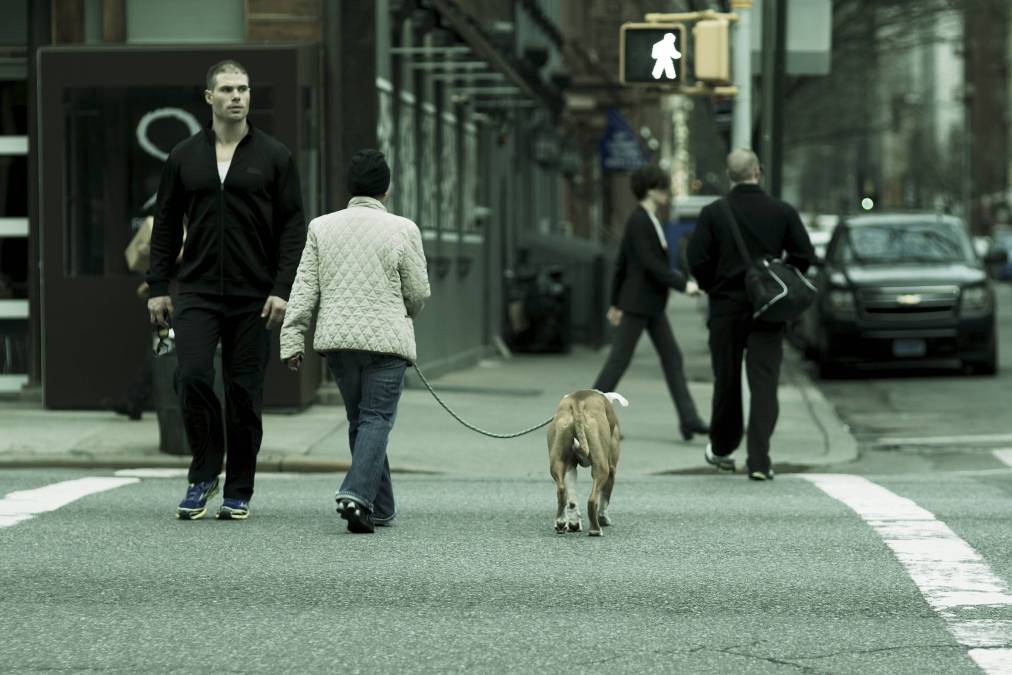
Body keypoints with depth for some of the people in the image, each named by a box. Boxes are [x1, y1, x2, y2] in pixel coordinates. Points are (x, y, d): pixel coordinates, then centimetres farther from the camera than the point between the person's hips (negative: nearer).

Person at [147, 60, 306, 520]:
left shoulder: (274, 157, 2)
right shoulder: (184, 158, 8)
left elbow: (293, 228, 0)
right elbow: (165, 226, 12)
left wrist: (283, 289, -10)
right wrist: (157, 288, 5)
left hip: (254, 299, -1)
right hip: (197, 293, 1)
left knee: (245, 393, 2)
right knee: (191, 377, -15)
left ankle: (239, 492, 14)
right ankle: (203, 476, 3)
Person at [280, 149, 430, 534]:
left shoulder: (321, 228, 5)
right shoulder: (402, 230, -4)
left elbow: (304, 288, 2)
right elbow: (418, 292, 1)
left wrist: (292, 340, 3)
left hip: (336, 337, 4)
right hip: (385, 339, -4)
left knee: (359, 420, 14)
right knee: (376, 419, -2)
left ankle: (381, 509, 19)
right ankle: (356, 494, -23)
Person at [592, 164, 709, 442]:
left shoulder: (646, 220, 13)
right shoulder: (639, 221, -16)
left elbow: (621, 263, 17)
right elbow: (650, 263, -22)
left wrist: (615, 302, 20)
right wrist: (683, 285, -21)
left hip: (652, 304, 10)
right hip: (638, 302, -10)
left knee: (672, 357, 3)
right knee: (619, 359, -2)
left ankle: (689, 419, -1)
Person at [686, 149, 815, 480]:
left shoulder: (713, 213, -6)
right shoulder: (783, 212, -3)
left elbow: (696, 260, -9)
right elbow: (805, 256, -3)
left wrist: (713, 288, 8)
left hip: (726, 307, 1)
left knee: (727, 381, 15)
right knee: (764, 385, -1)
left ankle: (721, 449, 32)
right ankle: (759, 461, -11)